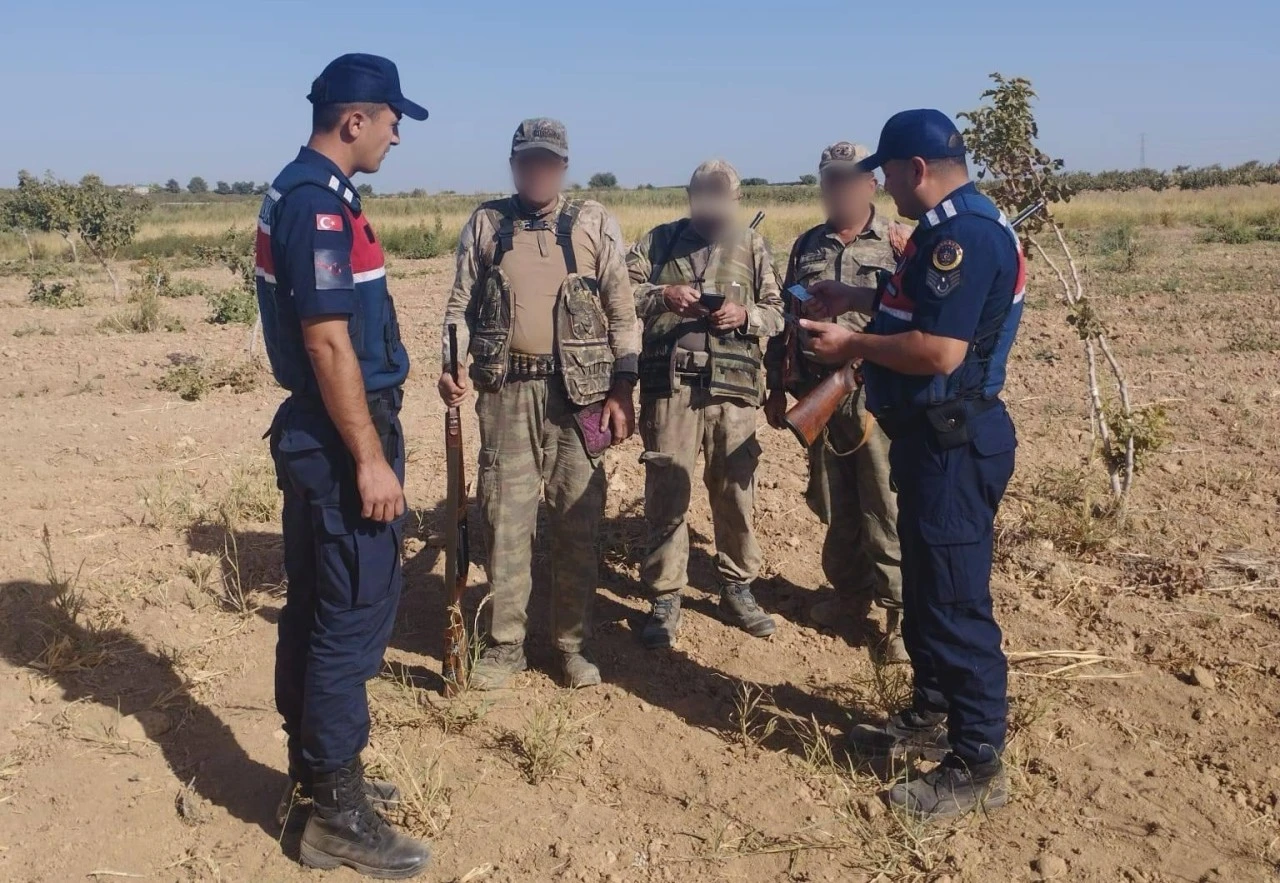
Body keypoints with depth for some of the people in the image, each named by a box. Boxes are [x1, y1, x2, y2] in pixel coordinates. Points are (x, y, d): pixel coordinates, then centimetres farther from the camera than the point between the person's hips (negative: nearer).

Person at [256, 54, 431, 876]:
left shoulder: (296, 192, 14)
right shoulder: (321, 202, -18)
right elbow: (328, 344, -23)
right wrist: (371, 460, -21)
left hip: (315, 435, 11)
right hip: (340, 440, -11)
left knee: (316, 607, 16)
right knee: (354, 615, -4)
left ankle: (319, 770, 30)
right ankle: (337, 813, 6)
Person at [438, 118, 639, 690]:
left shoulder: (595, 224, 5)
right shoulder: (485, 224, 9)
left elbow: (622, 311, 4)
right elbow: (460, 306, 9)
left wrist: (623, 391, -3)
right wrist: (450, 365, -9)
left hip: (580, 391, 0)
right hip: (505, 391, 1)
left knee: (578, 522, 5)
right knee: (504, 519, 4)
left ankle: (573, 643, 19)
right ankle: (505, 644, 17)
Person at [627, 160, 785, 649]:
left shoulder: (753, 247, 12)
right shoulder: (659, 240, 10)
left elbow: (777, 313, 9)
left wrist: (745, 315, -11)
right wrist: (662, 295, -15)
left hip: (733, 390, 1)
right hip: (669, 386, -1)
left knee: (736, 491, 8)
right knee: (666, 492, 2)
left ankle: (738, 590, 25)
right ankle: (665, 599, 13)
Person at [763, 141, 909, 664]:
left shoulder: (901, 244, -1)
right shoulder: (806, 246, 12)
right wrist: (777, 388, 13)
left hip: (878, 397, -4)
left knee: (887, 506, -2)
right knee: (833, 503, 13)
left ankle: (899, 611, 8)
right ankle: (849, 592, 29)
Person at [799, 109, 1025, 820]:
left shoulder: (966, 235, -20)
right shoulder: (948, 229, 14)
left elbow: (940, 351, -27)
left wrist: (851, 345, -16)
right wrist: (864, 301, 13)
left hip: (955, 443, -11)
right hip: (929, 436, 11)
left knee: (955, 601, -3)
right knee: (923, 587, 20)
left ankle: (977, 766, 9)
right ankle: (930, 719, 36)